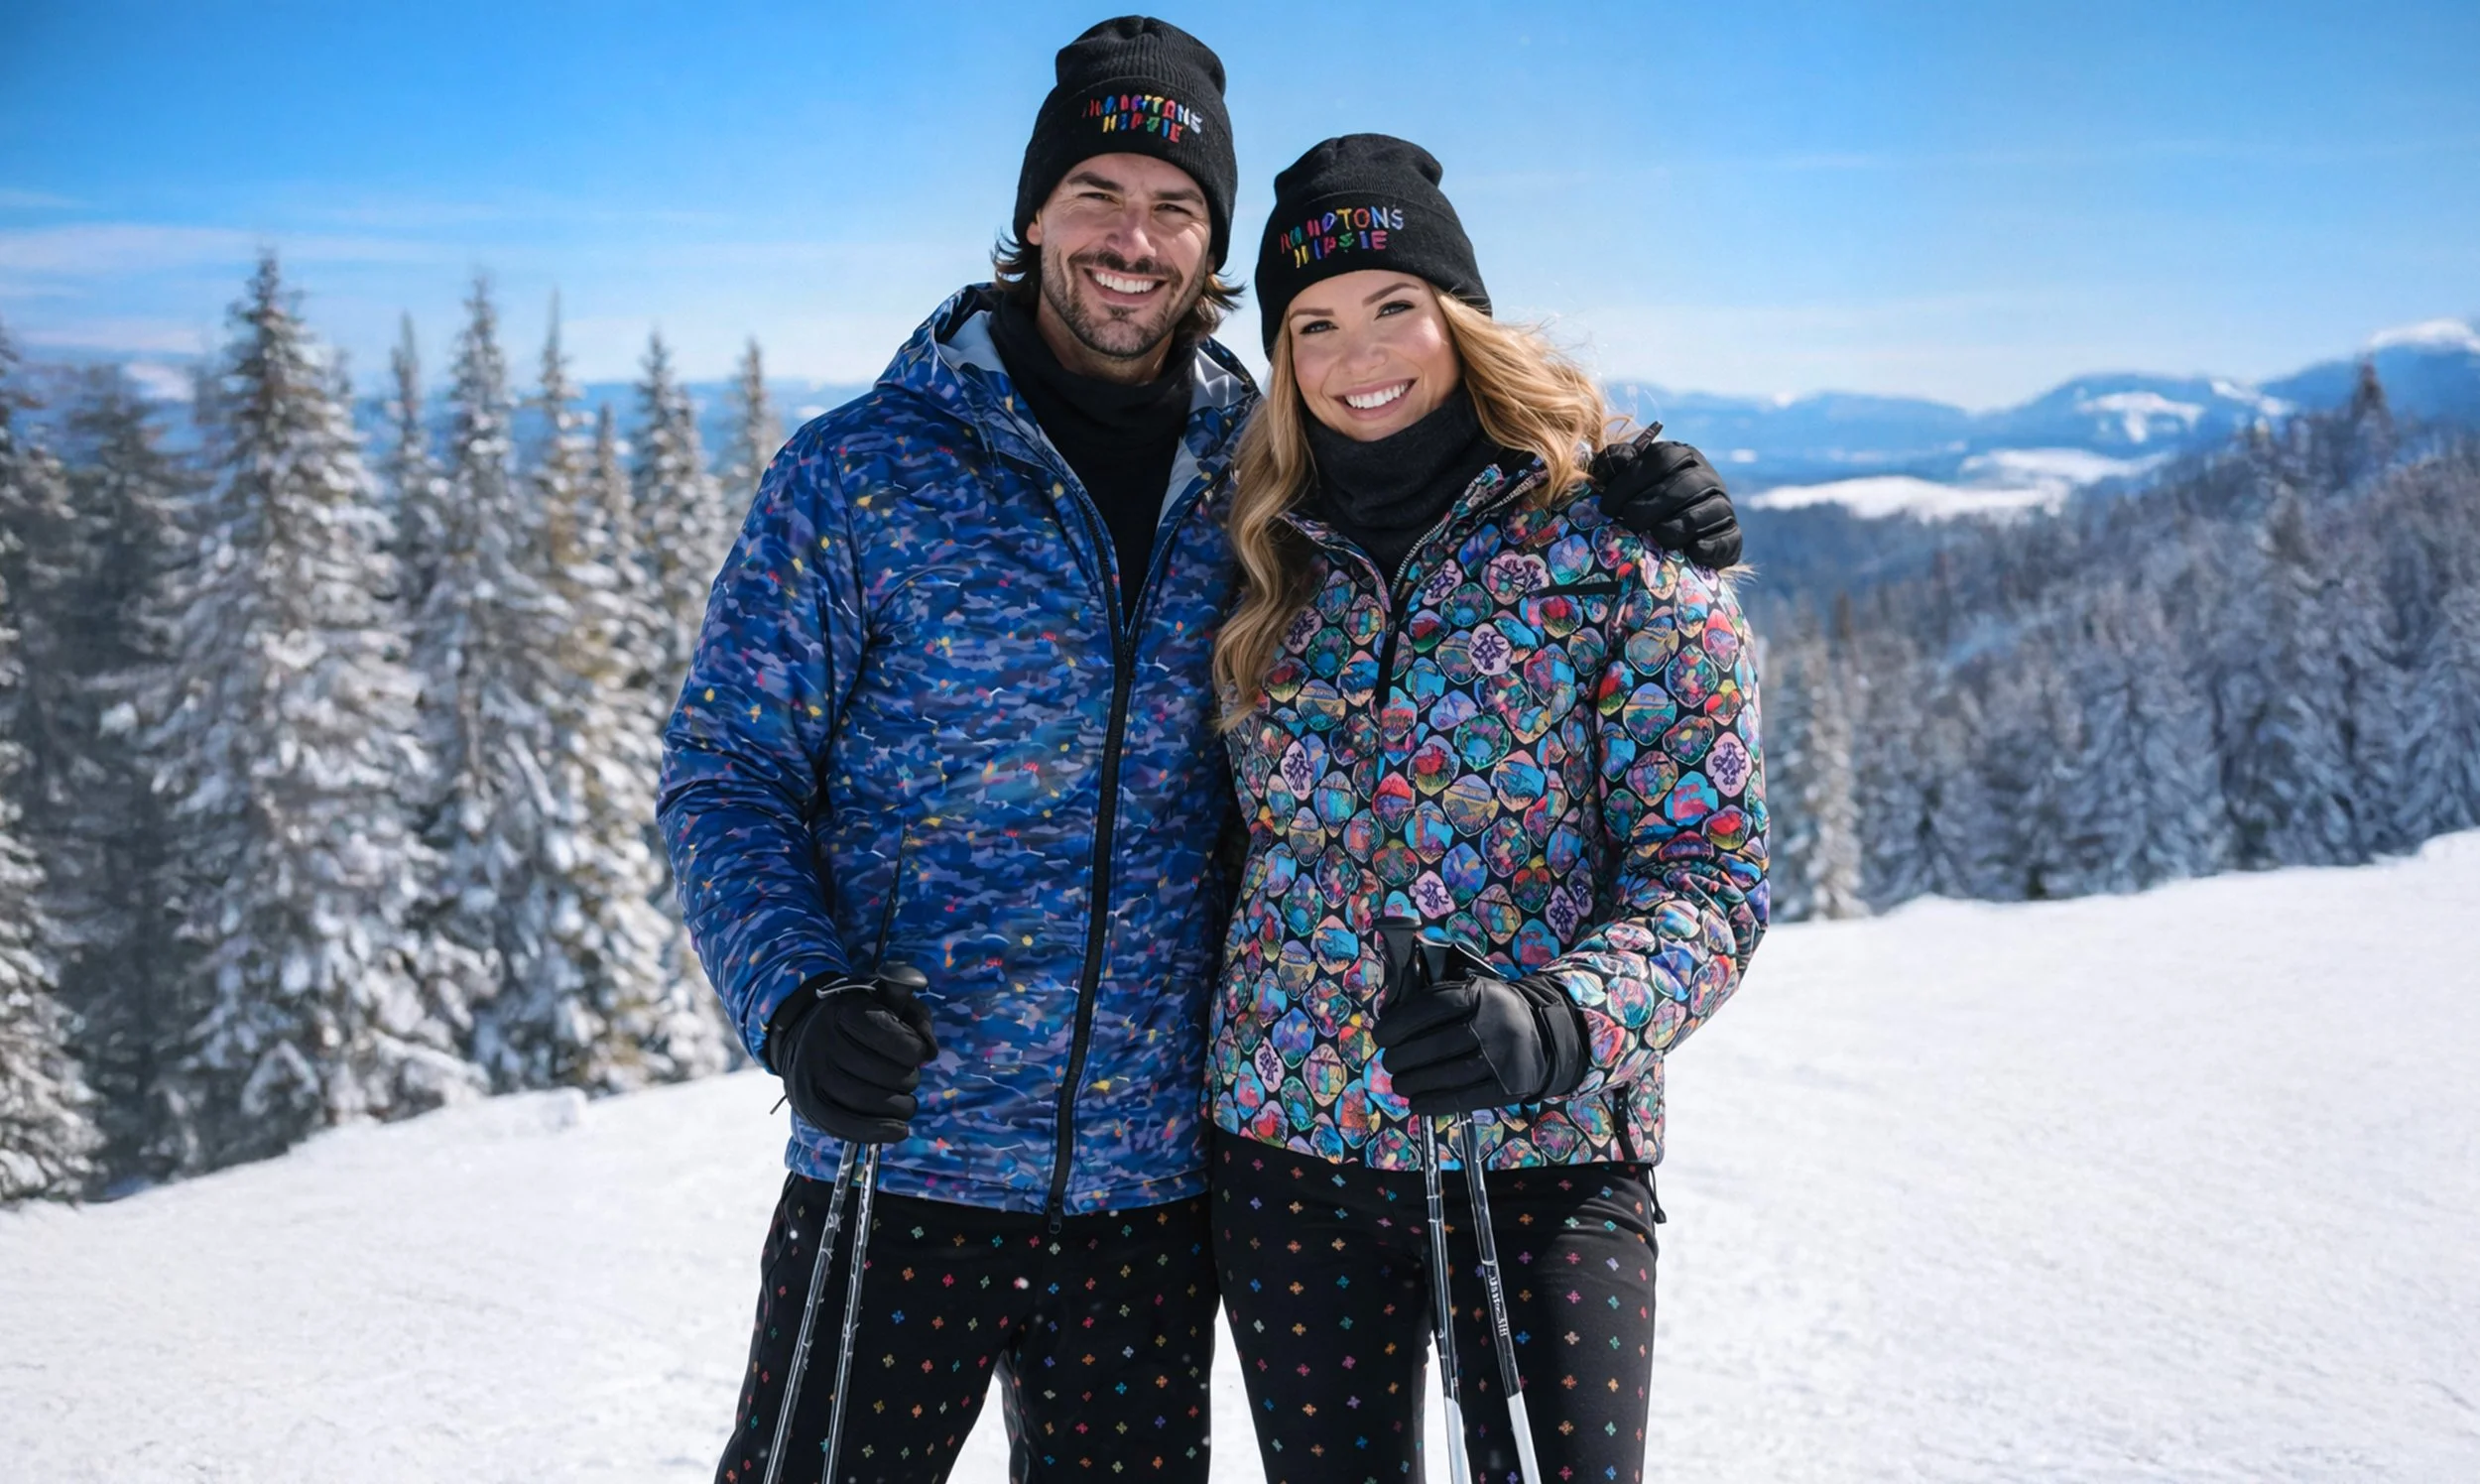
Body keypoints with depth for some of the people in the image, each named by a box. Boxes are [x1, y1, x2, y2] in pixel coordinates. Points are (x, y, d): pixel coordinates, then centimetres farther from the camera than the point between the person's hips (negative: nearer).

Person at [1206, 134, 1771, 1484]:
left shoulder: (1621, 552, -5)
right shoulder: (1272, 568, 8)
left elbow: (1712, 872, -9)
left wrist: (1557, 1024, -26)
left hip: (1544, 1158, -3)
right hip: (1286, 1150, 4)